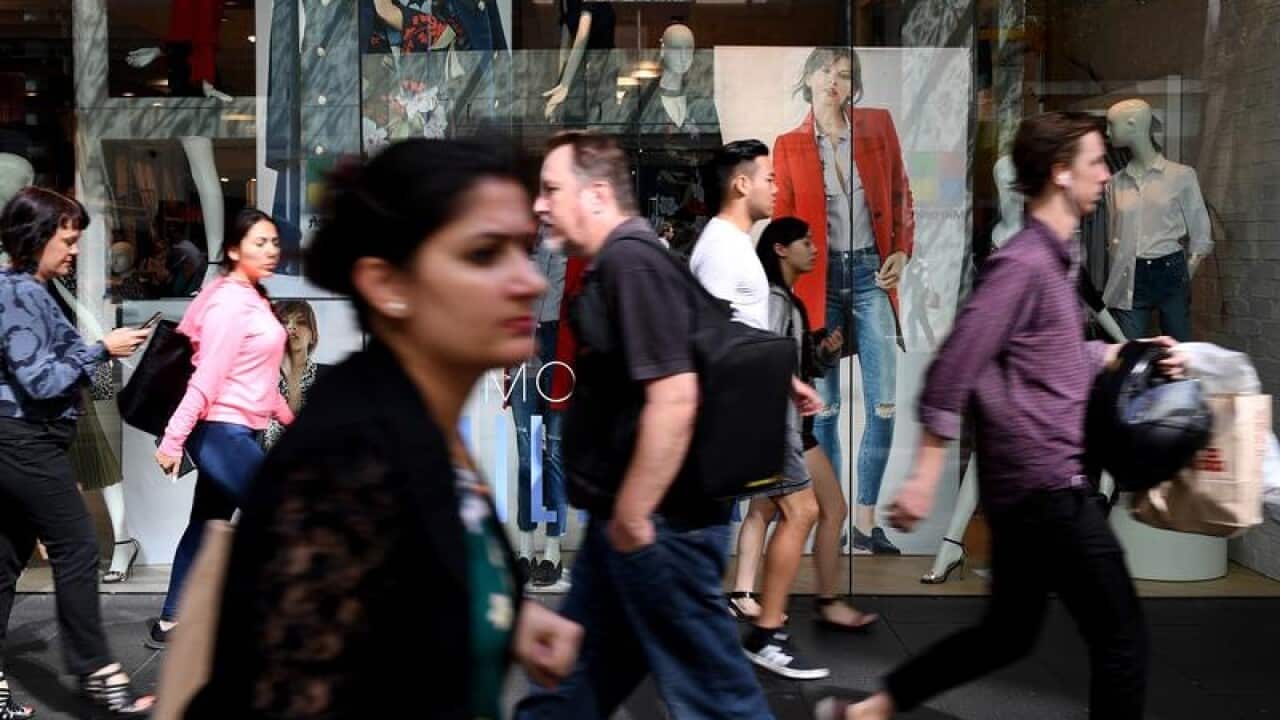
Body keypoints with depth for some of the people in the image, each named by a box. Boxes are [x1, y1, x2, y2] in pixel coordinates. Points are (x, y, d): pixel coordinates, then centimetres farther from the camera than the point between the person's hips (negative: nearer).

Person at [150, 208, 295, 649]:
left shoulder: (252, 298, 13)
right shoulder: (230, 302, -17)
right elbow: (206, 378, -22)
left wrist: (286, 416, 27)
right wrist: (173, 439, -21)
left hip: (237, 431, 10)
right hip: (223, 432, -10)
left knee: (207, 528, 14)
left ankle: (169, 625, 23)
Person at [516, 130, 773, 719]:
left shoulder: (631, 262, -18)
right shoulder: (613, 265, 13)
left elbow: (674, 396, -26)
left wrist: (631, 519, -21)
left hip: (657, 524, -10)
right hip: (622, 519, 10)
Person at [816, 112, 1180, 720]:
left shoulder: (1053, 259, 13)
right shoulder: (1022, 263, -17)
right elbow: (951, 373, -20)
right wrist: (925, 476, -20)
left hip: (1031, 483, 10)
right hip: (1046, 485, -10)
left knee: (1007, 632, 18)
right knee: (1121, 637, 2)